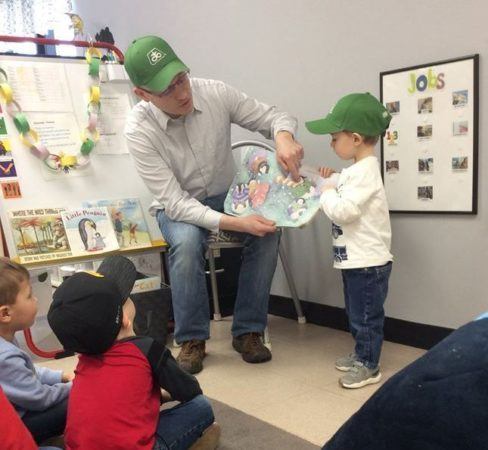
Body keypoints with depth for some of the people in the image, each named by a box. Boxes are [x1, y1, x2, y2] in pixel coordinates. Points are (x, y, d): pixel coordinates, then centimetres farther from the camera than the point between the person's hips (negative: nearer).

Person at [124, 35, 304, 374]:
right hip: (179, 206, -2)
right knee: (187, 241, -35)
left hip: (228, 195, 3)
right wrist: (234, 223, -39)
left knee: (268, 231, -26)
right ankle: (192, 339, -13)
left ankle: (247, 331, -10)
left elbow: (272, 116, -8)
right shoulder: (139, 129, -24)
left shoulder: (215, 93, -18)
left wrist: (284, 137, -34)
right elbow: (174, 202, -27)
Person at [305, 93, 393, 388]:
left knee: (366, 317, 4)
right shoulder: (358, 169, 10)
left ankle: (369, 366, 17)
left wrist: (326, 192, -12)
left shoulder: (365, 172, -22)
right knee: (356, 314, 22)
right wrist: (332, 183, 8)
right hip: (356, 260, 10)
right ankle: (361, 355, 36)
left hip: (368, 263, -10)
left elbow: (343, 211, -28)